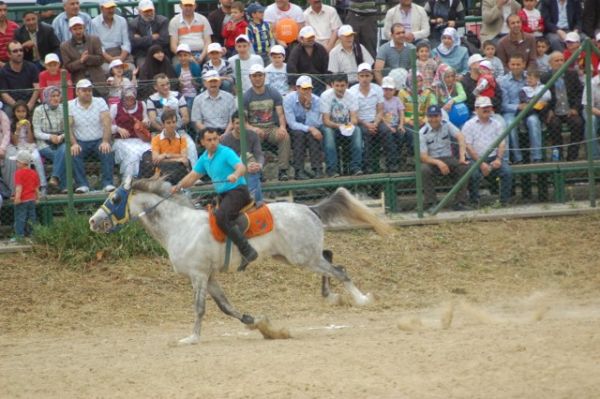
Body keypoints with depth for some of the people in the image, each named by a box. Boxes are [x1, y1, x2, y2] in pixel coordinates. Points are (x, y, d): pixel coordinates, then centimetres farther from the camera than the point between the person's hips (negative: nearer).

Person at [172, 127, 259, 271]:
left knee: (221, 217, -31)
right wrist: (179, 186, 3)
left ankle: (247, 251, -34)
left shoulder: (226, 153, -11)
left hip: (237, 191, -9)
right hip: (222, 195, 9)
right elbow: (193, 176, 19)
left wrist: (235, 175, -46)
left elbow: (241, 167, -24)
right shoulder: (204, 158, 13)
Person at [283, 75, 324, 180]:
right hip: (294, 132, -1)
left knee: (311, 135, -32)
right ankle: (299, 170, -32)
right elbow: (292, 124, -21)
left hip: (312, 131, 1)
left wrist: (308, 106, -30)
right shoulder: (289, 99, -16)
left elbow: (313, 124, -20)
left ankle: (317, 169, -31)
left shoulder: (316, 100, -12)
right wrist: (310, 128, -33)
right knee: (299, 134, -34)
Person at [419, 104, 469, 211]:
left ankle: (459, 203, -22)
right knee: (424, 170, -35)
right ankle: (430, 204, -29)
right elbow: (423, 157, -13)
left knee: (464, 167, -25)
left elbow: (460, 137, -14)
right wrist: (438, 163, -30)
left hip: (448, 159, 2)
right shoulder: (422, 133, -7)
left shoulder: (447, 125, 1)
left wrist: (462, 156, -30)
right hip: (431, 161, -2)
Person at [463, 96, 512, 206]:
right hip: (475, 159, -3)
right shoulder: (469, 125, 3)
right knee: (474, 175, -34)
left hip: (493, 157, 3)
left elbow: (501, 143, 10)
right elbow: (468, 147, -5)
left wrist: (498, 159, -10)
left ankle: (504, 201, -17)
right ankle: (475, 204, -21)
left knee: (507, 171, -25)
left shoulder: (497, 124, 15)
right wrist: (481, 163, -14)